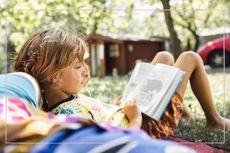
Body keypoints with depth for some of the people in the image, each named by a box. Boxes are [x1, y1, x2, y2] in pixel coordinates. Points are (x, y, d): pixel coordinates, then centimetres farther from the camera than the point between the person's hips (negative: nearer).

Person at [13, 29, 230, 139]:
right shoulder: (74, 117, -40)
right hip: (150, 122, -8)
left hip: (136, 110, 9)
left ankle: (182, 110, 44)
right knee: (191, 58, 6)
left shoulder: (52, 106, -10)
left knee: (165, 56, 25)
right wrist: (136, 119, -30)